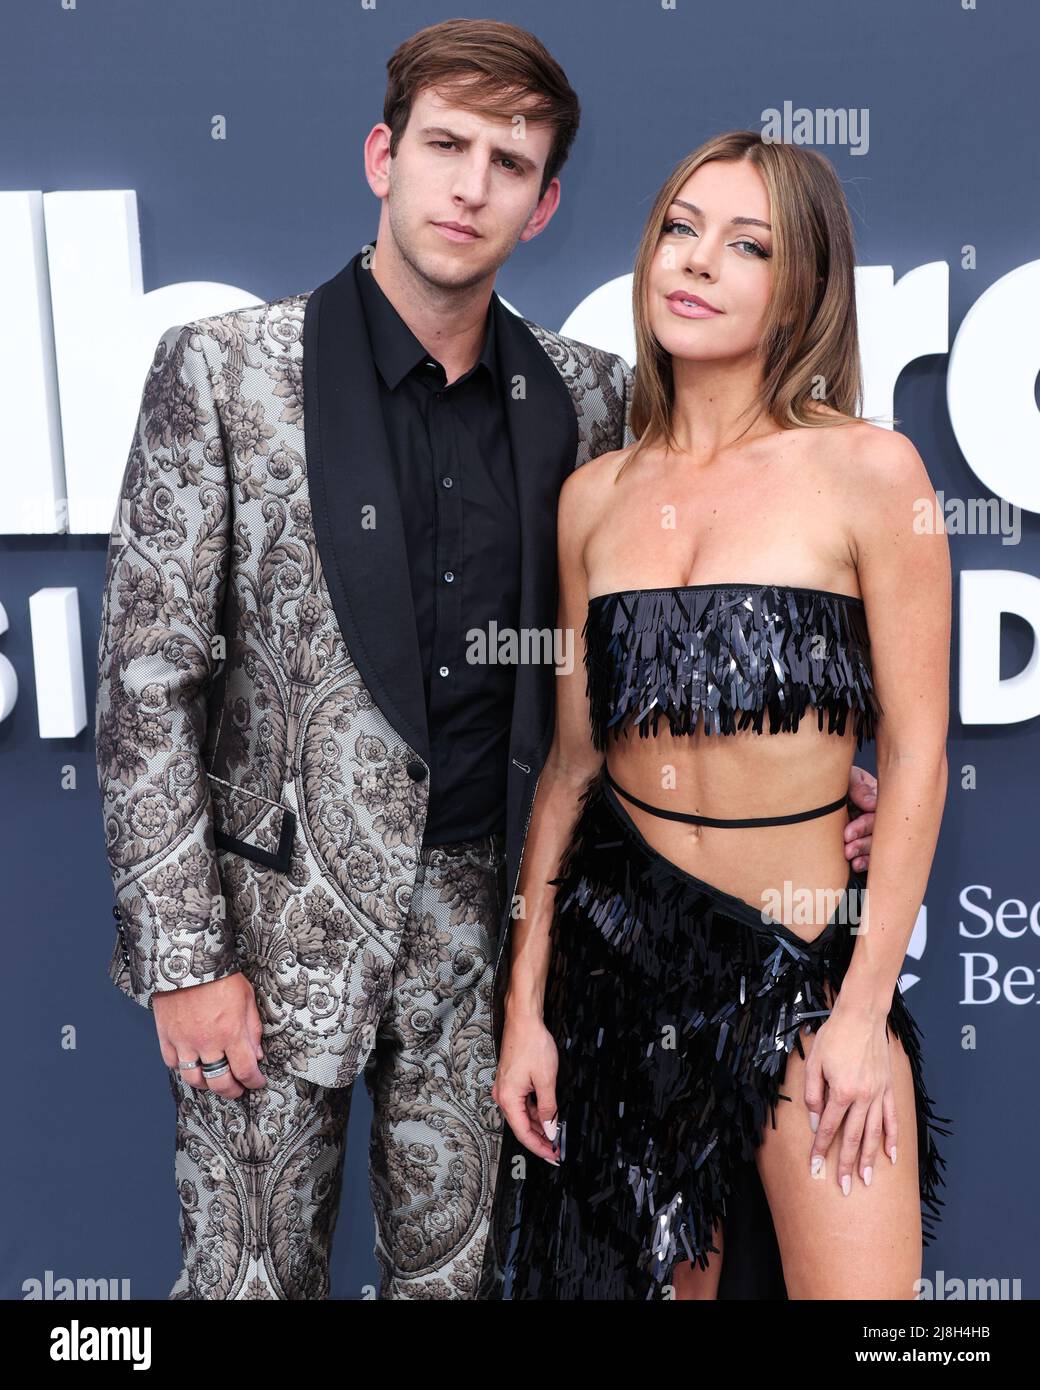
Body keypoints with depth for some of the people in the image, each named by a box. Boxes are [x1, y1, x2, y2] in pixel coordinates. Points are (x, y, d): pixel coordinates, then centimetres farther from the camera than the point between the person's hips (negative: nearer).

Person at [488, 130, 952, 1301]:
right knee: (660, 1272, 15)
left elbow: (915, 754, -6)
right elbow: (572, 759, 6)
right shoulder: (595, 494, 4)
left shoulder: (866, 469, -7)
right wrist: (525, 1001, 5)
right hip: (620, 941, 3)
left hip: (807, 954, -3)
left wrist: (863, 1007, -9)